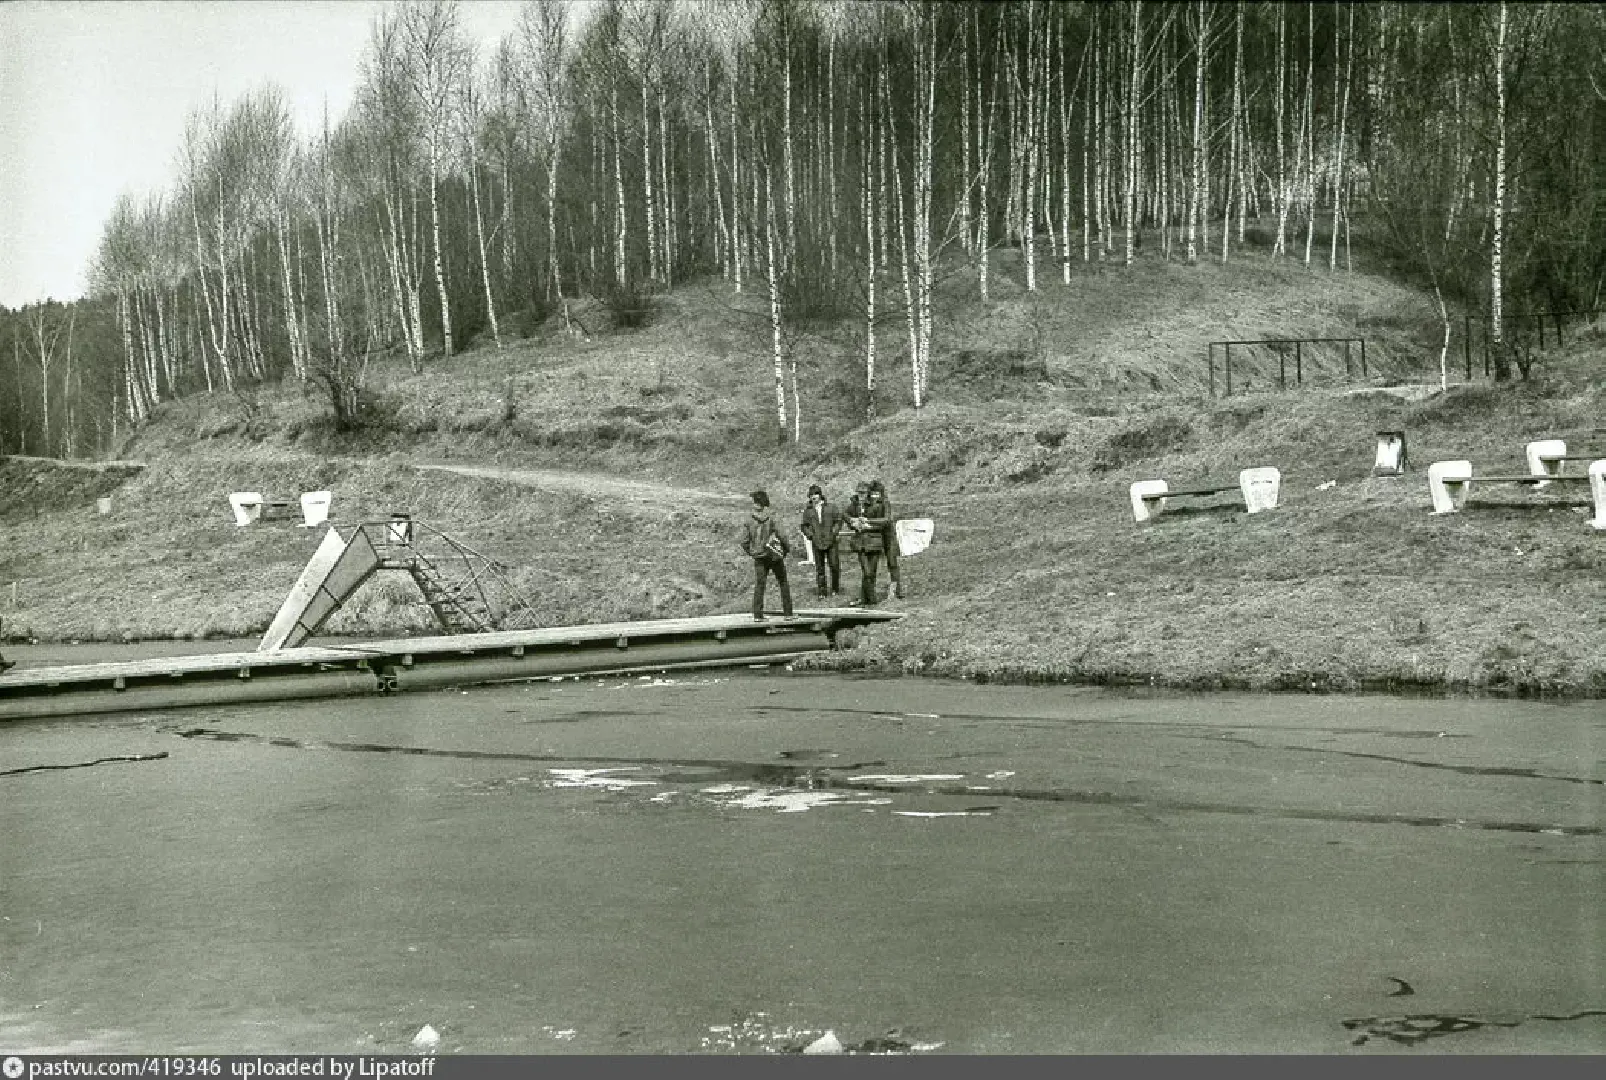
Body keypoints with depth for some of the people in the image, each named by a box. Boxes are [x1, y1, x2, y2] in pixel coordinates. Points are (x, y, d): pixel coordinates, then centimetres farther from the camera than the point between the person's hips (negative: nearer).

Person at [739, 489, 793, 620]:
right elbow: (780, 535, -14)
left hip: (759, 556, 2)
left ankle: (757, 614, -1)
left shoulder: (749, 519, -3)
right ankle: (788, 612, 10)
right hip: (775, 555, -2)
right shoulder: (772, 516, -12)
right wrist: (787, 547, 2)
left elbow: (744, 541, -3)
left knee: (759, 585, 6)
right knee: (783, 584, 10)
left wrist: (750, 552, 13)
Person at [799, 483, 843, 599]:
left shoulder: (830, 507, 2)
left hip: (830, 541, -1)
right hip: (817, 543, 1)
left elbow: (839, 520, 5)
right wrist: (811, 535, -2)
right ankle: (821, 591, 9)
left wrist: (834, 533, -6)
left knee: (834, 565, -4)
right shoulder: (808, 510, 6)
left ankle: (835, 588, 14)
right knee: (819, 568, 3)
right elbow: (804, 526, 12)